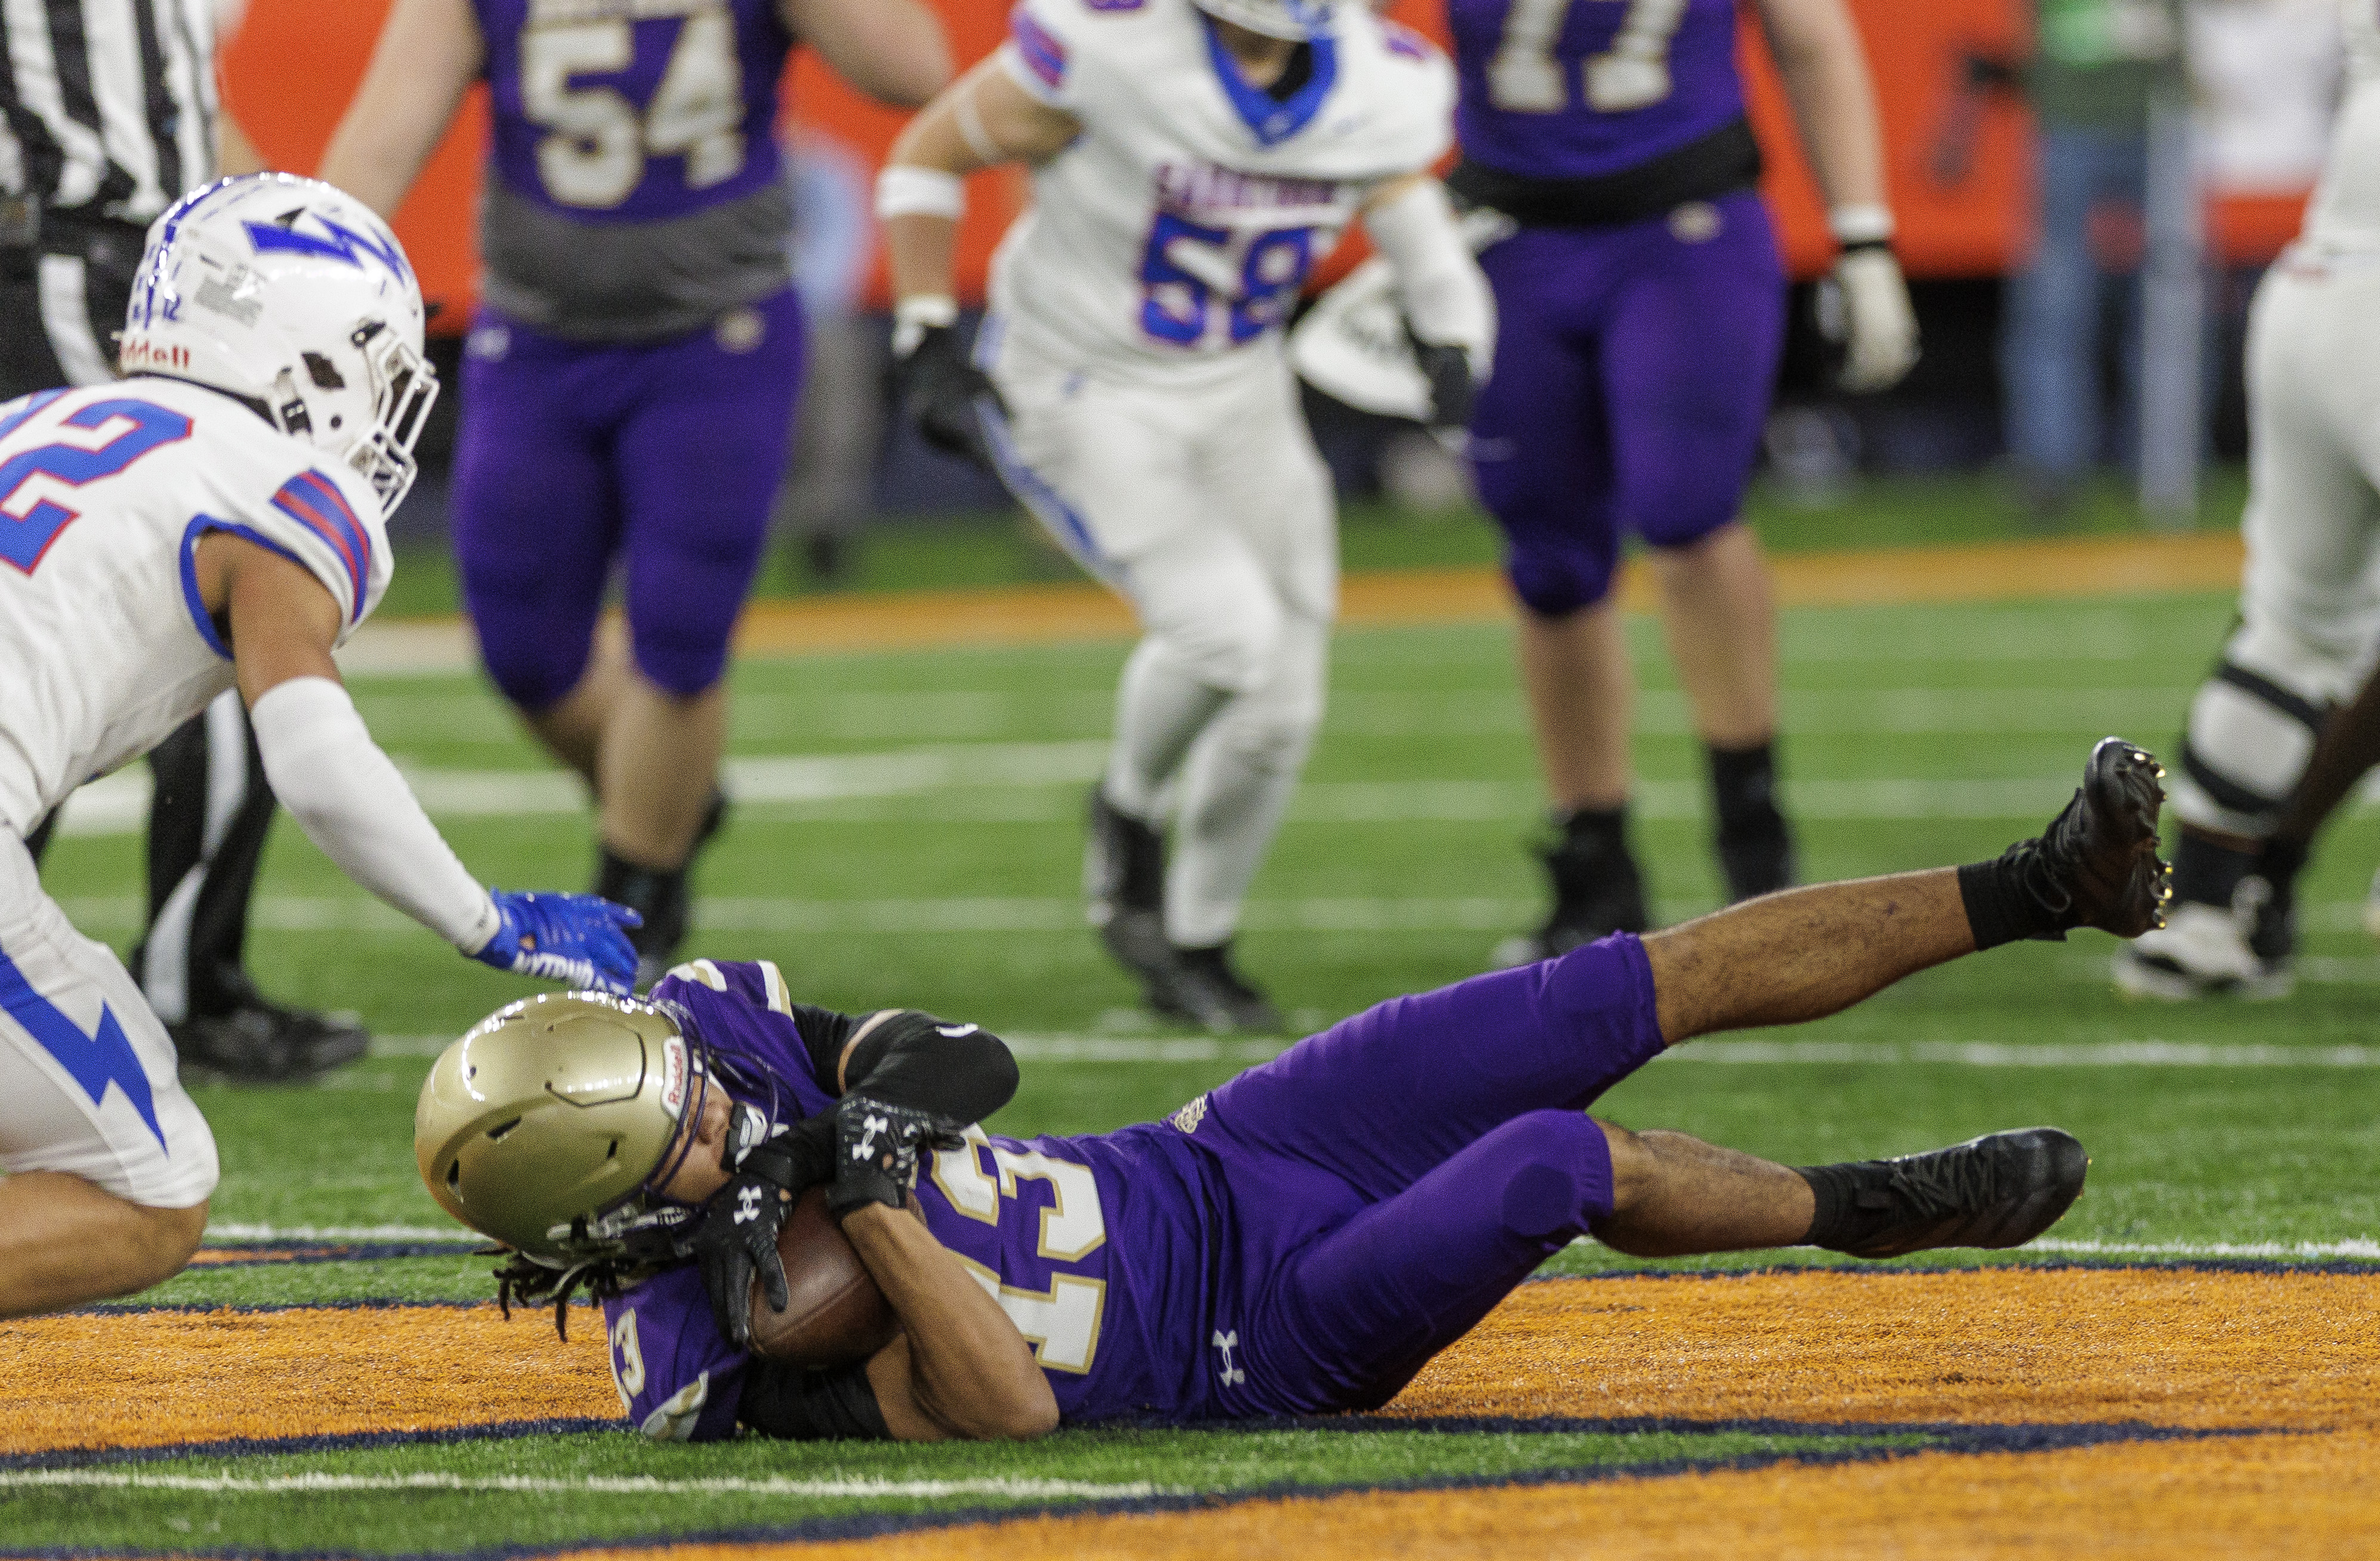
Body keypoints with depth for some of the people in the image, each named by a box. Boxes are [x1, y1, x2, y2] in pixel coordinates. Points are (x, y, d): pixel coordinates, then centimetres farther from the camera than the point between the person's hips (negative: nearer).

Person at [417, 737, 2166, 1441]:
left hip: (1195, 1172, 6)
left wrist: (892, 1089, -21)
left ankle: (2036, 888, 11)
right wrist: (865, 1207, -40)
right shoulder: (709, 1353, -28)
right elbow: (1008, 1407, -33)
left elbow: (953, 1059, 3)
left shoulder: (703, 1027, -10)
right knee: (1572, 1164, -19)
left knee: (1634, 994, -1)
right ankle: (1868, 1210, 14)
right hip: (1253, 1346, -6)